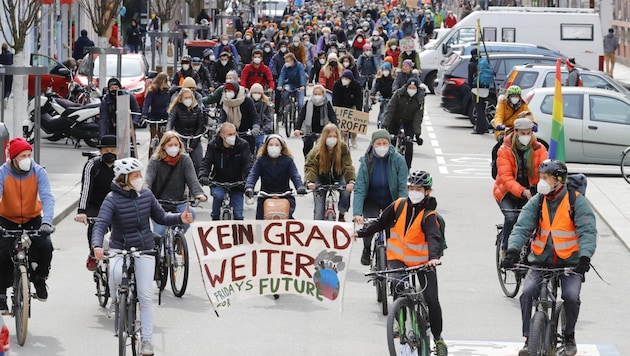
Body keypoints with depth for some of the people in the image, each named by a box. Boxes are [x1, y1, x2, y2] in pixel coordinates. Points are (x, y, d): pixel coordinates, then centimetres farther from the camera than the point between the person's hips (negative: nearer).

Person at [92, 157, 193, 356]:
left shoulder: (146, 195, 0)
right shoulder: (112, 200, -12)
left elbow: (160, 218, 10)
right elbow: (100, 225, -23)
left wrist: (180, 219, -9)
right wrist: (97, 245, -43)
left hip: (144, 250, 3)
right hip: (119, 250, -3)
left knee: (146, 295, -4)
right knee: (117, 274, -35)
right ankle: (116, 301, -1)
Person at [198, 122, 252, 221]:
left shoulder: (243, 145, -8)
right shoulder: (213, 145, -6)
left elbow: (247, 164, -14)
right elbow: (206, 163, -12)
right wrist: (203, 176, -33)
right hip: (218, 182, -1)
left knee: (238, 215, -6)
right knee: (218, 195, -32)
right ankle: (215, 219, -7)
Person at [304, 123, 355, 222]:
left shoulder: (343, 147, -20)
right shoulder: (317, 150, -23)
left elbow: (348, 166, -27)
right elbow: (310, 166, -30)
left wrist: (351, 181, -44)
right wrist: (310, 181, -50)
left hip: (338, 176, 1)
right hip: (321, 177, -1)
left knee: (346, 191, -27)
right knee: (319, 207, -13)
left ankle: (342, 216, -3)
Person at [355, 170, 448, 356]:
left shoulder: (429, 215, -15)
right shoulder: (399, 205, -3)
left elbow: (434, 237, -31)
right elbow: (381, 222, 9)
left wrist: (433, 257, -49)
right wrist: (360, 232, 1)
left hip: (423, 261, -2)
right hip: (398, 257, 2)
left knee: (432, 300, -8)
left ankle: (438, 337, 11)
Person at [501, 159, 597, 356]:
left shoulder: (577, 201, -7)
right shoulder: (537, 202, 2)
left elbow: (587, 231, -16)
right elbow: (522, 227, -8)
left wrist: (585, 257, -34)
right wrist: (512, 250, -27)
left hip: (570, 262, -3)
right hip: (541, 260, 3)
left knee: (571, 296, -24)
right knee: (527, 292, -21)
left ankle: (569, 337, 3)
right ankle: (529, 339, -7)